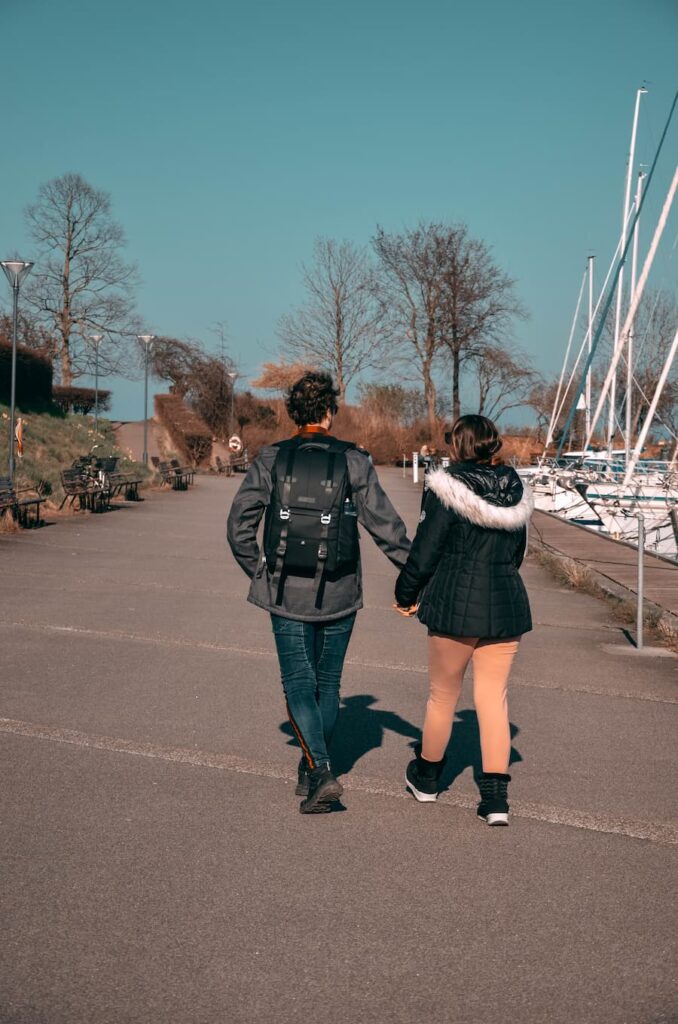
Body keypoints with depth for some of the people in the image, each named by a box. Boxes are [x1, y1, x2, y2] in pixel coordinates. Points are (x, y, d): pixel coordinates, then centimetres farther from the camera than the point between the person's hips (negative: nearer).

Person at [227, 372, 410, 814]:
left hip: (286, 595, 0)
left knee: (299, 684, 4)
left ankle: (320, 772, -13)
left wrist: (260, 571, 8)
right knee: (328, 684, 15)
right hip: (339, 595, 0)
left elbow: (239, 525, -4)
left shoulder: (270, 459, -1)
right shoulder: (353, 460, -4)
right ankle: (311, 772, 24)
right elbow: (384, 523, -6)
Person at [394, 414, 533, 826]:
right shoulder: (516, 493, 7)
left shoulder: (447, 490, -10)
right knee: (494, 698, 7)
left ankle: (426, 777, 32)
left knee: (443, 695, 13)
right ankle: (496, 797, 0)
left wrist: (407, 595, 6)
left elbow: (425, 552, -9)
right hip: (505, 606, 4)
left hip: (456, 606, -4)